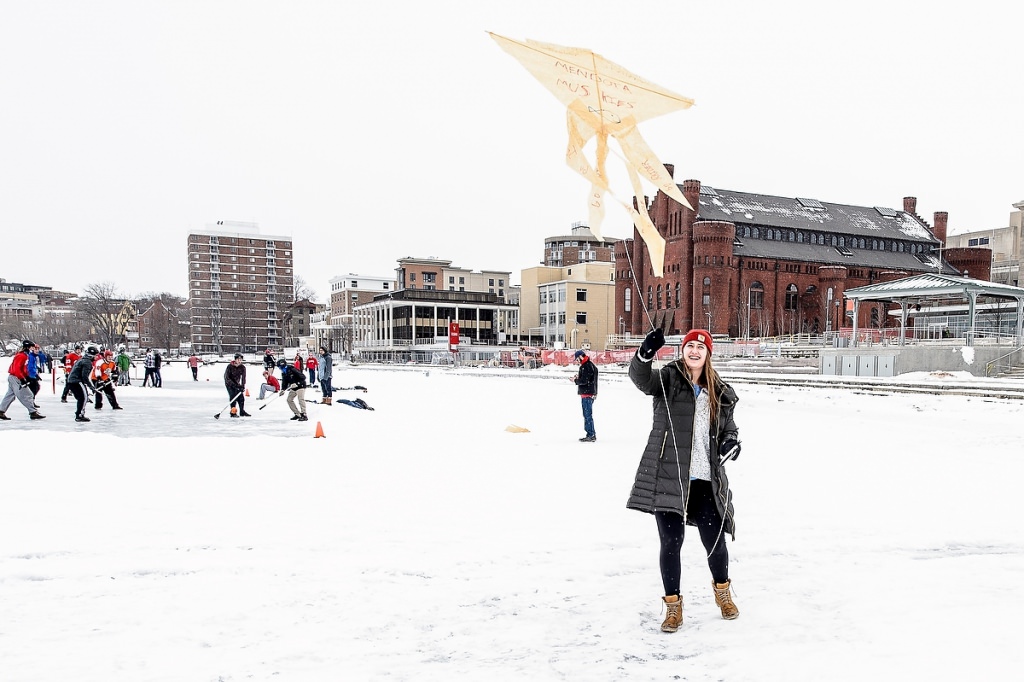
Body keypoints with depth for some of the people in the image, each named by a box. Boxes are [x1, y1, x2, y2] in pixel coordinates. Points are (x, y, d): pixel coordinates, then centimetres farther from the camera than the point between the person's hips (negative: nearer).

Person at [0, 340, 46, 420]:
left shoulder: (25, 355, 14)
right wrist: (22, 379, -25)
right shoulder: (21, 356, -17)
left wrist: (27, 377, 17)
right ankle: (33, 412, -9)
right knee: (27, 395, -10)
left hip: (13, 378, 11)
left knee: (10, 395, 13)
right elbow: (16, 369, -24)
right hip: (15, 378, -11)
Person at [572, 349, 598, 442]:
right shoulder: (590, 364, 16)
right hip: (590, 393, 11)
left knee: (587, 415, -7)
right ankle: (591, 434, 20)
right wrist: (578, 377, 10)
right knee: (587, 414, 16)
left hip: (587, 394, -11)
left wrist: (575, 380, -6)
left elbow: (584, 381, -21)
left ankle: (591, 435, -5)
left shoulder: (586, 366, -17)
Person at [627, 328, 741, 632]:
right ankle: (673, 605, 23)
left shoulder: (721, 392, 11)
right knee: (671, 542, 3)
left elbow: (729, 427, 21)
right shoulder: (667, 379, 0)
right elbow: (641, 378, -20)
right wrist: (645, 354, -41)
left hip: (706, 481, 3)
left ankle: (722, 590, 40)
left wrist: (732, 441, -3)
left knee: (716, 541, 8)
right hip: (668, 477, -3)